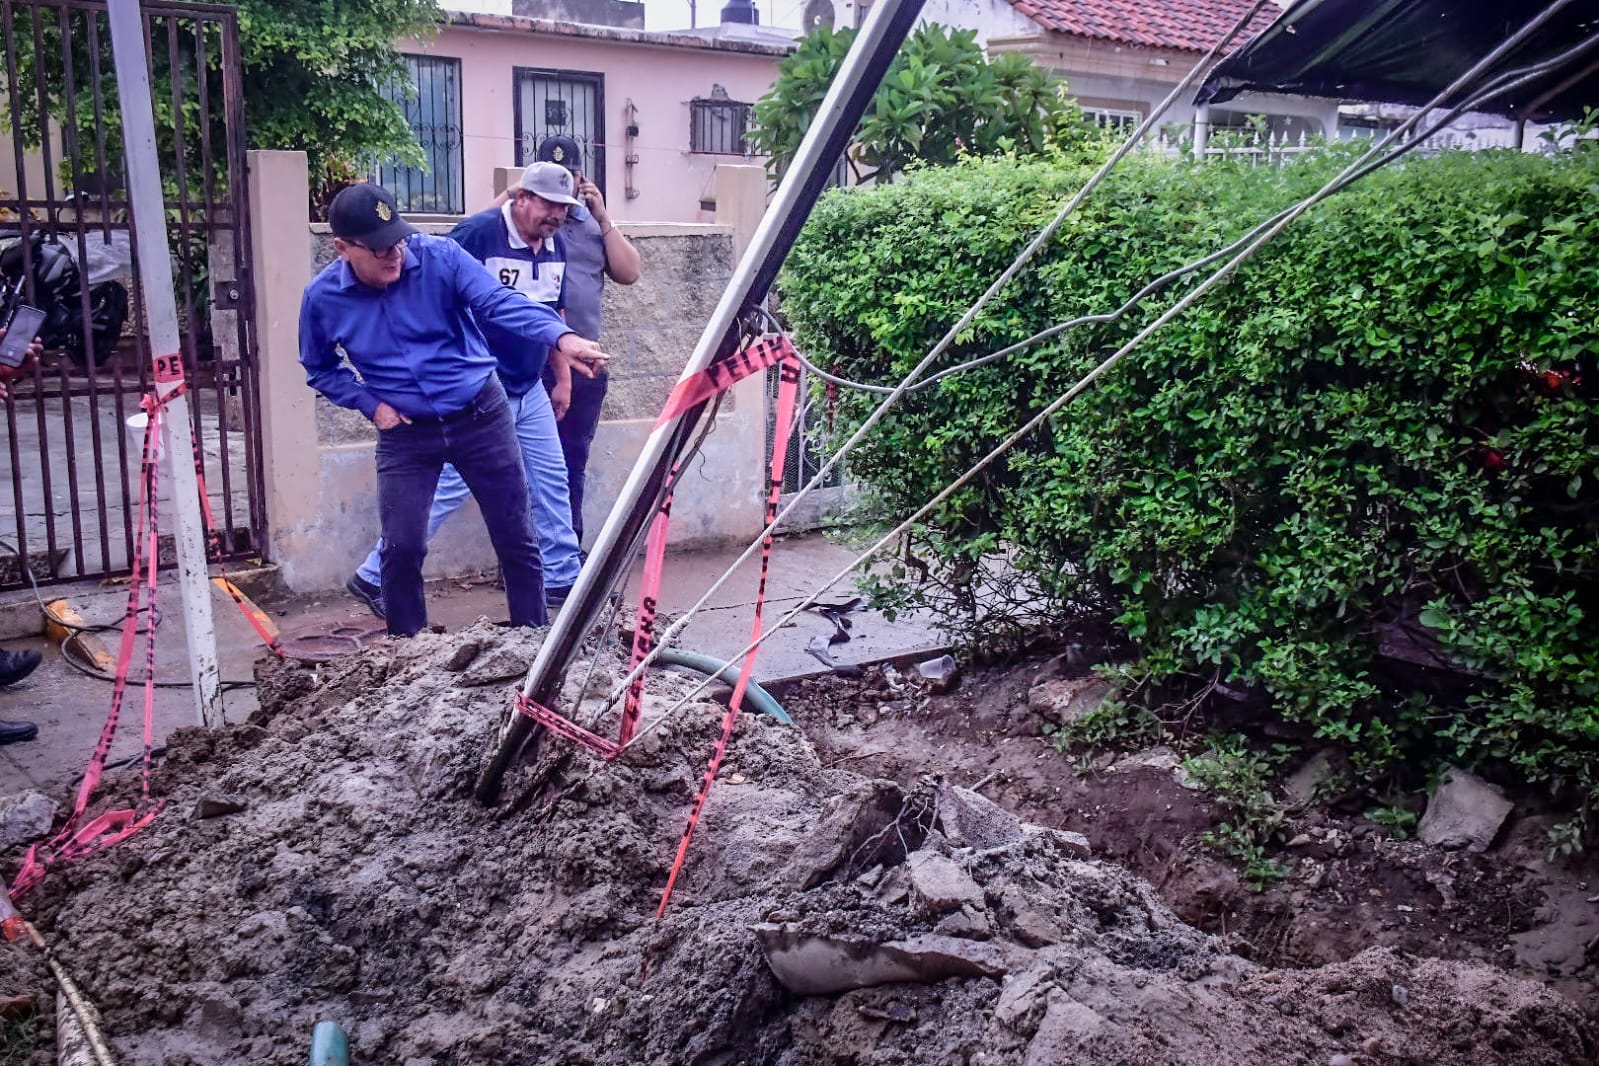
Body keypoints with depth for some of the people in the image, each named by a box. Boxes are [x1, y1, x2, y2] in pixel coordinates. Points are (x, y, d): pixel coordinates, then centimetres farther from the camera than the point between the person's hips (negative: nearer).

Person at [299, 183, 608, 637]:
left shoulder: (441, 257, -15)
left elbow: (501, 301, -28)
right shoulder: (323, 298, -7)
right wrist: (369, 404, -6)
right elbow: (319, 369, 10)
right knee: (402, 549, -3)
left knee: (516, 537, 6)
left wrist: (561, 337, -45)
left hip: (481, 415, -1)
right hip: (404, 434, 1)